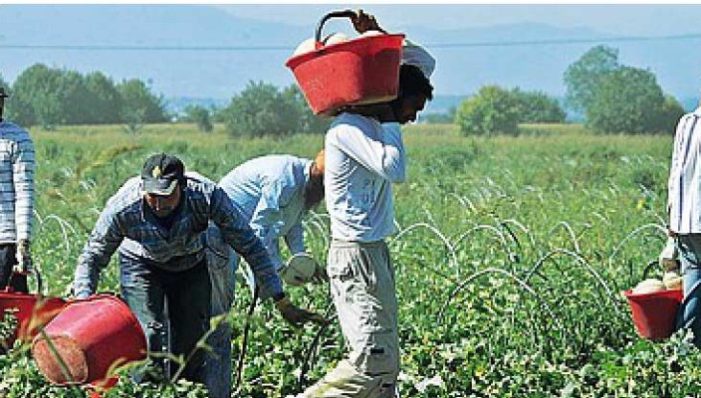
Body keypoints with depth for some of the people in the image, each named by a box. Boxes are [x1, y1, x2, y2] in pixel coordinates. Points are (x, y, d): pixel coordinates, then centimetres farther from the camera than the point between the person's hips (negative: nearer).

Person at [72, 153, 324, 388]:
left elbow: (249, 246, -27)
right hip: (142, 265, -1)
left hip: (192, 265, 1)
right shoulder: (122, 209, -36)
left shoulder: (207, 196, -36)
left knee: (192, 343, -2)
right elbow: (92, 258, -19)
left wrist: (281, 303, -27)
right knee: (148, 337, -17)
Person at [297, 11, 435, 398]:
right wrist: (388, 120, -14)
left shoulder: (374, 121, 13)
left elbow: (424, 62, 22)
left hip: (374, 252, 10)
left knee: (384, 360, 8)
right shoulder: (348, 128, -15)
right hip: (356, 254, -10)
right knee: (374, 360, -15)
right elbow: (394, 169, -29)